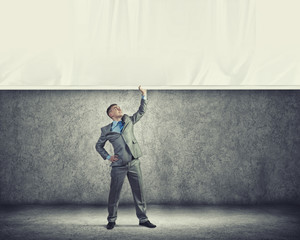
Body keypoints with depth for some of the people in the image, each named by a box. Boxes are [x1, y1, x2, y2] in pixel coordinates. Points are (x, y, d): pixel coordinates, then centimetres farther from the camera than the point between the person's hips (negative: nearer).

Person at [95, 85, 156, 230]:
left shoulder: (128, 121, 12)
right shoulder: (106, 130, 6)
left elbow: (141, 111, 13)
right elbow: (99, 146, 16)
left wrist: (144, 96, 2)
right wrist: (107, 157, 3)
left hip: (134, 163, 2)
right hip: (118, 165, -2)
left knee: (139, 192, 4)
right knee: (114, 193, 3)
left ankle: (143, 219, 13)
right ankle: (112, 219, 17)